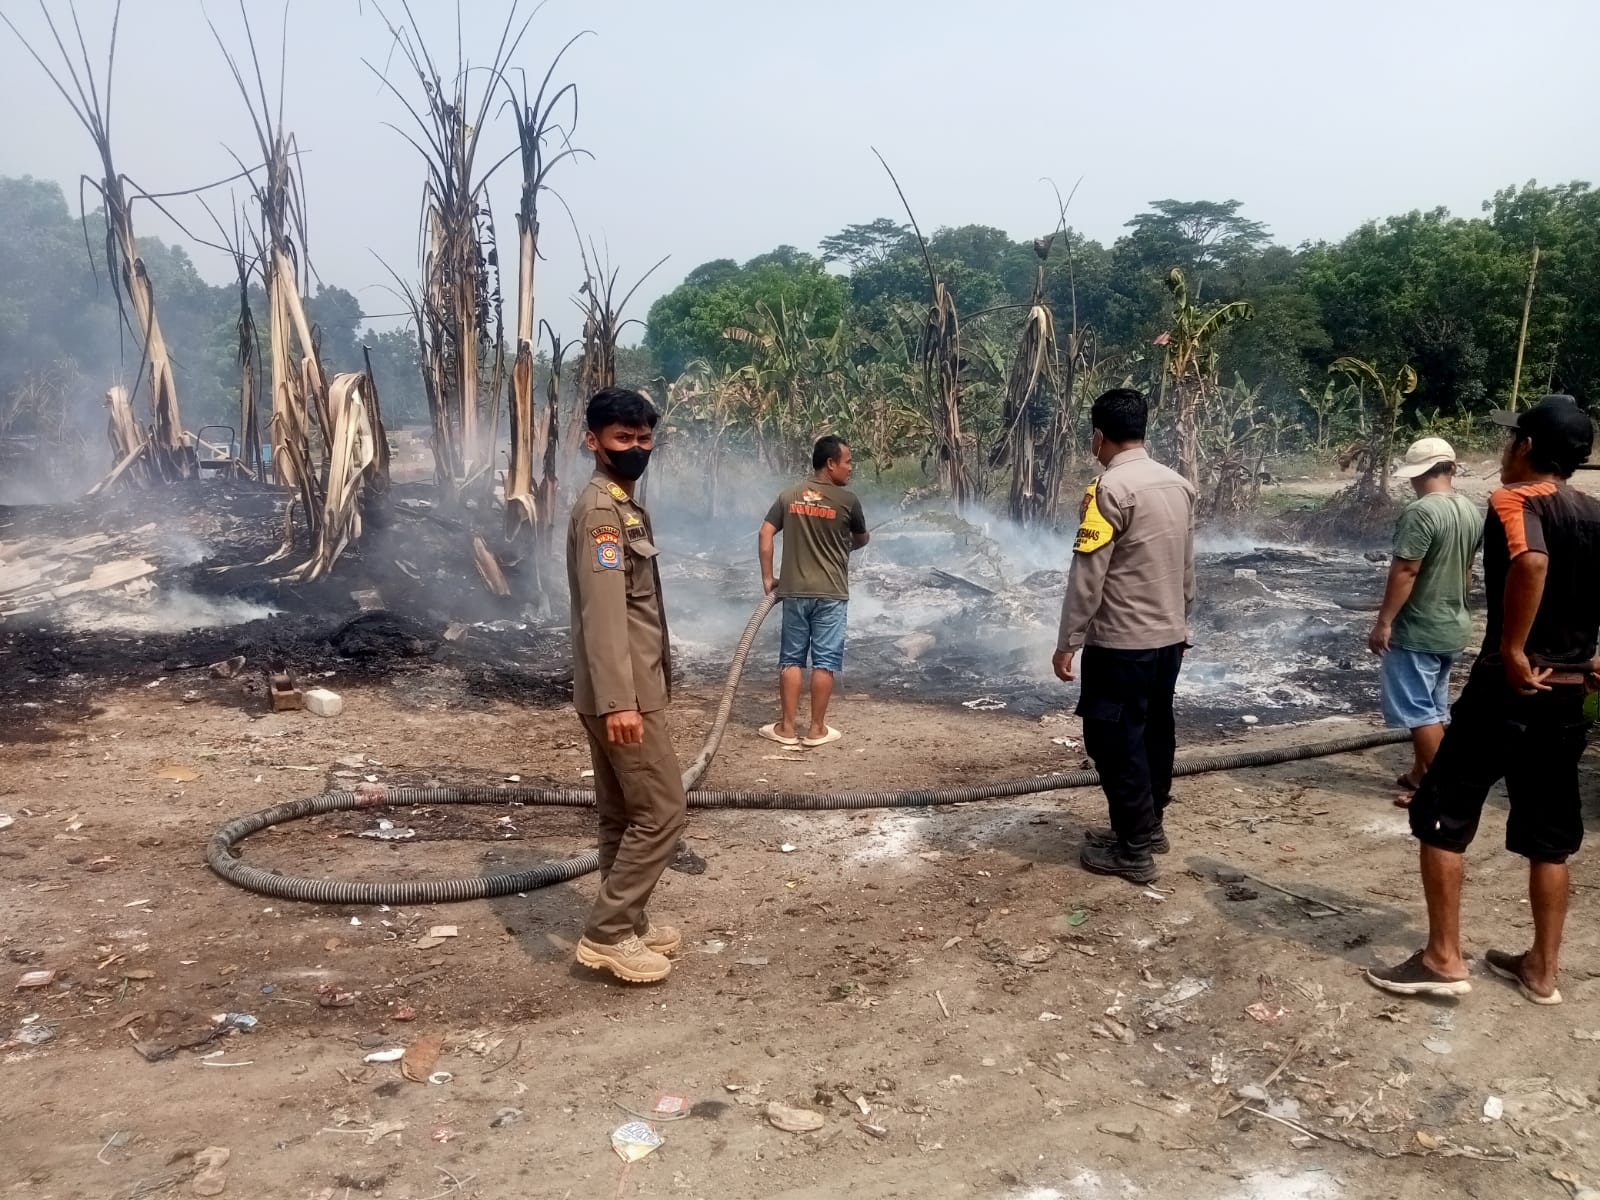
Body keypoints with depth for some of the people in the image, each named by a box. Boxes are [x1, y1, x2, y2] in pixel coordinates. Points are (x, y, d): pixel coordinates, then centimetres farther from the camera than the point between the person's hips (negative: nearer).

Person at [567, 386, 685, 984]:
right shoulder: (600, 508, -15)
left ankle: (624, 924, 25)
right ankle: (607, 934, 3)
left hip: (633, 686, 10)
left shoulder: (622, 504, 17)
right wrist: (618, 700, -31)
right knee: (660, 811, -5)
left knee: (623, 814, 15)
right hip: (623, 692, -10)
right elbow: (603, 610, -25)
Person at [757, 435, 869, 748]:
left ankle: (787, 727, 11)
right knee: (825, 661, 4)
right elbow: (862, 539, 11)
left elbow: (765, 535, -1)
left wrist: (768, 578, 5)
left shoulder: (789, 496, 5)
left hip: (794, 591, 3)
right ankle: (817, 729, 8)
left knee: (791, 659, 8)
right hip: (831, 593, -3)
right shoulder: (847, 500, -4)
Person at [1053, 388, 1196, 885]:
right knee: (1154, 732, 18)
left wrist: (1067, 642, -12)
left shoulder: (1110, 488, -17)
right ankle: (1148, 827, 33)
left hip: (1121, 642, -8)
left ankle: (1134, 851, 9)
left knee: (1116, 741, 2)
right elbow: (1187, 569, 14)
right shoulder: (1179, 485, 6)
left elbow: (1087, 575, -18)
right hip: (1169, 637, 8)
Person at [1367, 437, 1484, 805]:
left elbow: (1404, 572, -23)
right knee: (1432, 708, 18)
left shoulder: (1421, 512, -21)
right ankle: (1420, 774, 28)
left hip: (1417, 630, -9)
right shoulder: (1472, 512, 7)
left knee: (1418, 710, 0)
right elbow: (1466, 571, 17)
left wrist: (1384, 622, -18)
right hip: (1453, 627, 9)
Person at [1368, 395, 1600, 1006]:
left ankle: (1443, 960, 7)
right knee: (1548, 836, 14)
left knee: (1441, 817, 3)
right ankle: (1541, 970, 24)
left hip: (1507, 689, -7)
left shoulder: (1514, 499, -12)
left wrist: (1511, 650, -24)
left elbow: (1531, 562, -33)